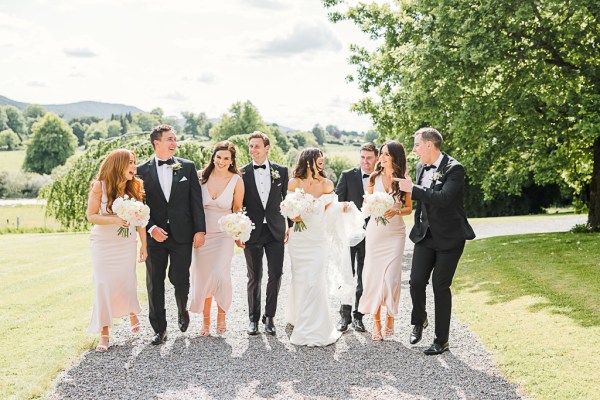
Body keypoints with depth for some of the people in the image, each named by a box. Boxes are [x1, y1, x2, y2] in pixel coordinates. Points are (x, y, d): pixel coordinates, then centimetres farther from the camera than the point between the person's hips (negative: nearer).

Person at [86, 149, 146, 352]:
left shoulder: (134, 187, -3)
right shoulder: (99, 186, -12)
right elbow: (91, 216, -11)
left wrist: (144, 245, 1)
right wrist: (115, 220, -26)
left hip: (127, 243, 2)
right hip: (102, 243, -2)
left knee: (127, 283, 3)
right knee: (103, 286, -4)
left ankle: (132, 313, 37)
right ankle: (104, 333, 5)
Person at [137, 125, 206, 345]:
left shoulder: (187, 167, 4)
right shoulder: (142, 170, 2)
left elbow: (196, 201, 2)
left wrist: (200, 230, -4)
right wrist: (151, 228, -12)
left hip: (182, 234, 0)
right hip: (154, 235, 0)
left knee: (180, 279, 2)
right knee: (155, 283, 4)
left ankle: (182, 311, 33)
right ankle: (159, 329, 15)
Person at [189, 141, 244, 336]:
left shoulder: (236, 181, -7)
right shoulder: (201, 176, -4)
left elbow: (237, 209, 3)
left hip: (224, 234, -2)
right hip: (201, 234, 2)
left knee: (221, 275, -16)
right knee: (202, 278, 6)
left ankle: (221, 315, 10)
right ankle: (206, 321, 23)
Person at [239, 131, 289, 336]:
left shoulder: (281, 171, 3)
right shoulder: (242, 173, 0)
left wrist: (291, 225, 1)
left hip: (275, 231, 1)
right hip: (252, 232, -1)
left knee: (276, 275, 1)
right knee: (254, 277, 7)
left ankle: (269, 317, 15)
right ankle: (253, 318, 20)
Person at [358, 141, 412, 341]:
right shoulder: (374, 178, 3)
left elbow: (409, 208, 6)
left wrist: (397, 210, -14)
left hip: (395, 233, -1)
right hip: (375, 231, 1)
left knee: (391, 276, -3)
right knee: (374, 275, 0)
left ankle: (390, 317, 19)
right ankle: (376, 322, 9)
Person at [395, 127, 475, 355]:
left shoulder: (454, 169, -16)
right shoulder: (421, 167, 7)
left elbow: (443, 198, -30)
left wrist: (413, 188, -26)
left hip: (449, 237, -6)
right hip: (425, 234, 6)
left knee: (441, 286, -2)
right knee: (416, 281, -2)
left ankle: (442, 340, 11)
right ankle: (419, 320, 27)